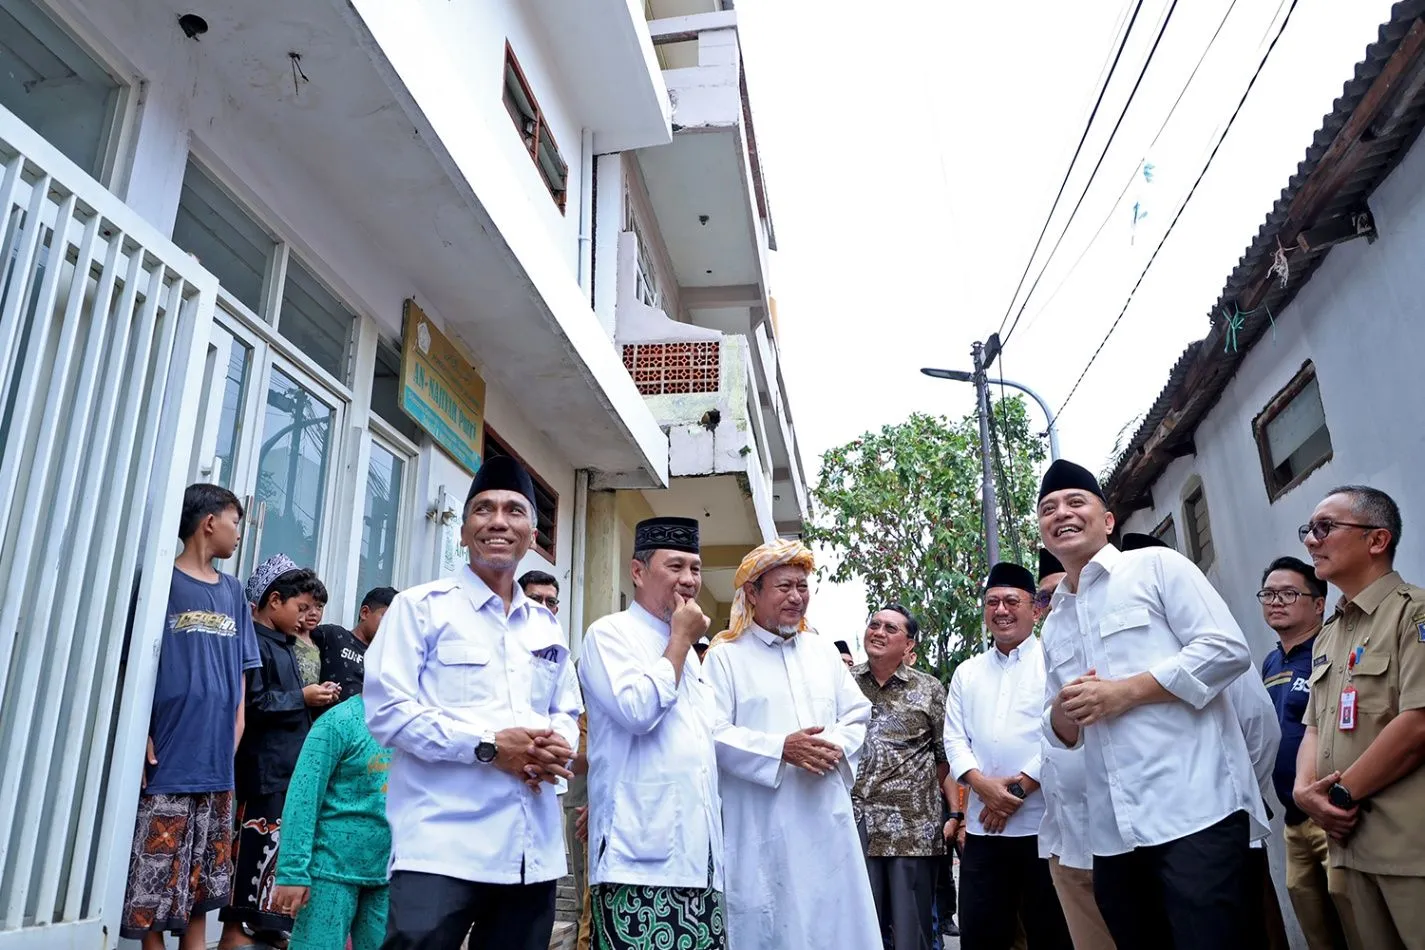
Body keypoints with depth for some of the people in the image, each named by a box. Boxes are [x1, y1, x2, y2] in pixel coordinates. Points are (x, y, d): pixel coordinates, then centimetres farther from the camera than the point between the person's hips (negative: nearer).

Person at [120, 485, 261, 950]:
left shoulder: (233, 592, 13)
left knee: (202, 878, 12)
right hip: (167, 755, -5)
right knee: (155, 877, 1)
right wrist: (140, 734, -14)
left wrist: (237, 723, 6)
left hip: (215, 757, 5)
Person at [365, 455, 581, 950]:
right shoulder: (422, 606, 2)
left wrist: (558, 746, -4)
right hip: (442, 845, -5)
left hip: (534, 851, 6)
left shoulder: (546, 625, 18)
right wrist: (488, 745, -15)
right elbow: (387, 709, -8)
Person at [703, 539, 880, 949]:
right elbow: (714, 734, -10)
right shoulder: (725, 656, -3)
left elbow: (857, 714, 15)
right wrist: (780, 749, -19)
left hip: (827, 816, 5)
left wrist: (838, 747, -6)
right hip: (763, 823, -5)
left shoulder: (824, 651, 15)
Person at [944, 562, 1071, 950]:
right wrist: (981, 783, -8)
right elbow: (954, 738, 11)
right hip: (983, 825, 4)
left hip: (1045, 822, -4)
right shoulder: (966, 672, 16)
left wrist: (1020, 787, -12)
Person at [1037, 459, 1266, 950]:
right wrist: (1062, 712, -2)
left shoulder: (1156, 565, 2)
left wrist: (1124, 692, -12)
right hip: (1113, 832, 6)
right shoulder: (1053, 624, 19)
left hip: (1195, 810, -6)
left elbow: (1228, 648, -10)